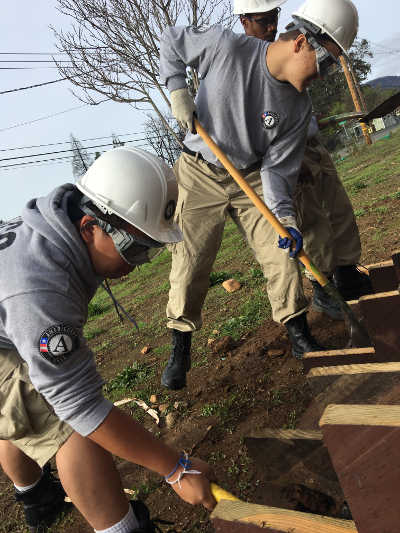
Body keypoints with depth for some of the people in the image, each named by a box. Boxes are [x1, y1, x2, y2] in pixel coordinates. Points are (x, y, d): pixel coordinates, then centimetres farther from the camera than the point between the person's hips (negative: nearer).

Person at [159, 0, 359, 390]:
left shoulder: (299, 107, -8)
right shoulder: (226, 47, -16)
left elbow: (277, 166, -9)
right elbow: (171, 40, -1)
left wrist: (285, 215, -25)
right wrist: (178, 90, -15)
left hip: (252, 180, 3)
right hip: (200, 175, -3)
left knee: (283, 256, -4)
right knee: (189, 264, -3)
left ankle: (301, 340, 13)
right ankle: (179, 351, 13)